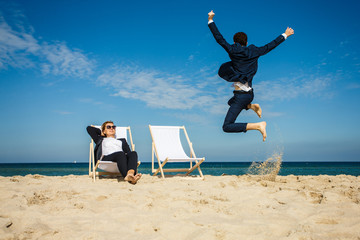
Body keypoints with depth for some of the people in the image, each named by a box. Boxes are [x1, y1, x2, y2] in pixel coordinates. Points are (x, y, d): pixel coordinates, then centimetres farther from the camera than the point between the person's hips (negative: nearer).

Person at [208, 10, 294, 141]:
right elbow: (271, 45, 17)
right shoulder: (254, 52, 5)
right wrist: (285, 35, 32)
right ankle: (252, 106, 15)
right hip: (250, 93, 7)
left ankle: (258, 125, -20)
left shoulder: (233, 51, -8)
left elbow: (219, 38, -3)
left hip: (241, 96, -7)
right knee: (231, 102, 39)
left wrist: (210, 20, 7)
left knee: (227, 127, -9)